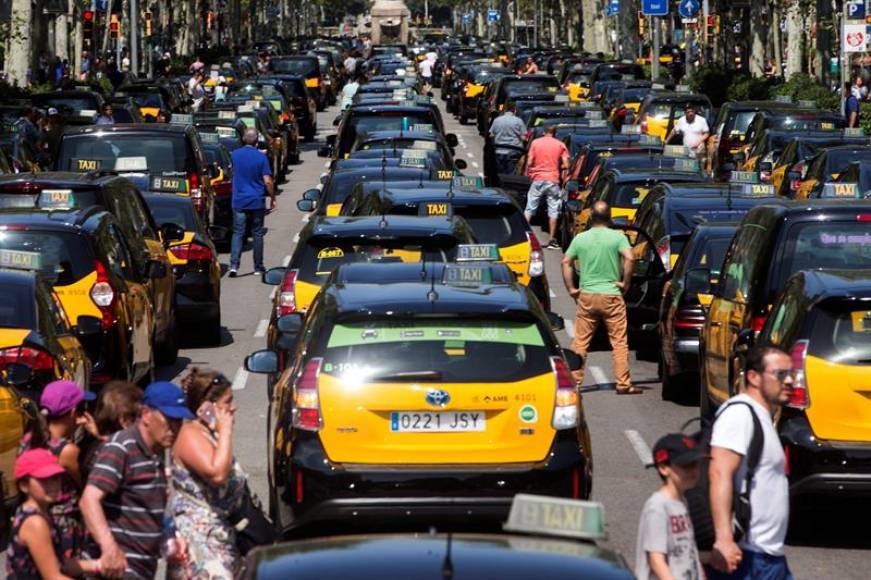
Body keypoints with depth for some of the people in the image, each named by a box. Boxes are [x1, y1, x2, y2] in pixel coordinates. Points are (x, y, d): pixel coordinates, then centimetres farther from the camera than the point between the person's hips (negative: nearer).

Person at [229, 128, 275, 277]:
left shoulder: (235, 155, -1)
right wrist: (272, 198, 1)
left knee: (238, 233, 2)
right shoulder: (261, 157, -9)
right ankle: (258, 267, 13)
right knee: (257, 234, 8)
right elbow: (268, 181, -10)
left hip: (239, 201, 1)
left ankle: (234, 265, -13)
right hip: (257, 202, -1)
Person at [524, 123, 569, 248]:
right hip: (553, 181, -1)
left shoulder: (536, 143, 2)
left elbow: (529, 162, -2)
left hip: (537, 179, 1)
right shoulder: (560, 145, 1)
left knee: (529, 209, 8)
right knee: (553, 210, 6)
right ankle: (552, 240, 5)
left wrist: (528, 173, 15)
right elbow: (565, 165, -3)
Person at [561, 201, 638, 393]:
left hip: (586, 296, 2)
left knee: (580, 341, 8)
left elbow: (566, 262, 3)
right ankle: (623, 384, 1)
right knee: (619, 341, 3)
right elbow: (629, 258, -17)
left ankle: (574, 380, 8)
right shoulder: (617, 237, -4)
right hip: (611, 296, -2)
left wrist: (571, 288, 7)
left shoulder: (580, 238, 5)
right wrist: (625, 283, -6)